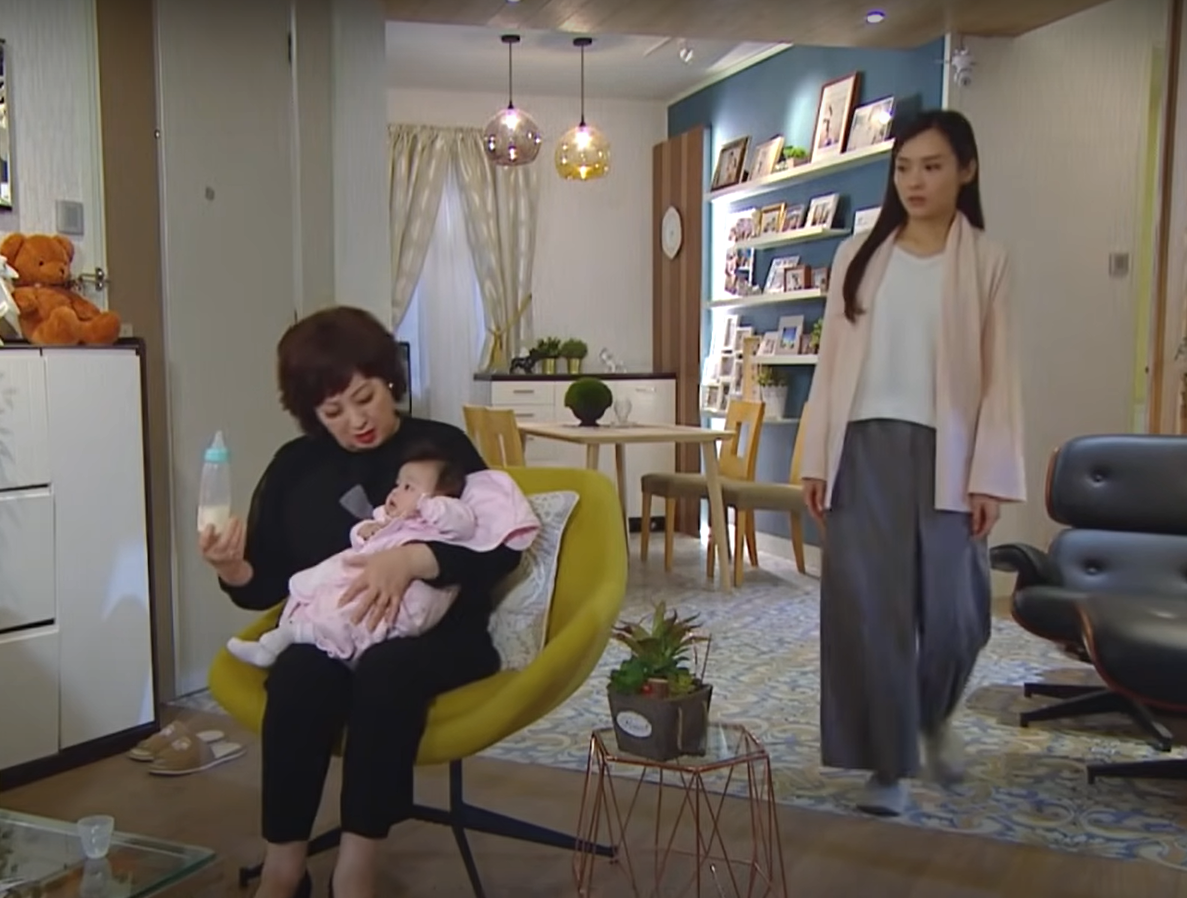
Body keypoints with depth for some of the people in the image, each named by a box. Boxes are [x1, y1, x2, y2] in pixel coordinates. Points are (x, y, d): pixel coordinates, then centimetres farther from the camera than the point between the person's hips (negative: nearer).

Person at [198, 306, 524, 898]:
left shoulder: (442, 446, 2)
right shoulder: (295, 465, 10)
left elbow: (502, 551, -8)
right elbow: (269, 585, 10)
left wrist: (413, 560, -24)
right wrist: (232, 572, -13)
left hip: (436, 635, -2)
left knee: (388, 665, -35)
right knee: (300, 672, -31)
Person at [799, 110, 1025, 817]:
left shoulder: (986, 262, 3)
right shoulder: (860, 255, 8)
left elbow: (999, 376, -1)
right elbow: (832, 362, 7)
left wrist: (990, 476, -7)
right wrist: (817, 459, 2)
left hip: (945, 453, -1)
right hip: (865, 448, 2)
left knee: (954, 611, 0)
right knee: (868, 608, 0)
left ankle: (934, 715, 34)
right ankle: (888, 763, 14)